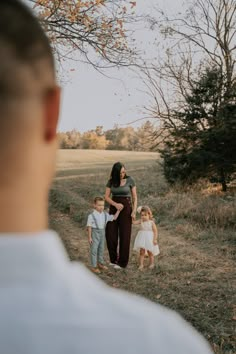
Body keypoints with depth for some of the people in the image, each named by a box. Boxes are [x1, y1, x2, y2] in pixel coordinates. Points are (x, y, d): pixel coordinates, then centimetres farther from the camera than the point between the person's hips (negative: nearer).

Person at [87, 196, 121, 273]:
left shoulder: (105, 214, 2)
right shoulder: (92, 216, -15)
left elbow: (114, 218, 11)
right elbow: (89, 227, -13)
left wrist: (118, 210, 2)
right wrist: (89, 237, -13)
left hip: (102, 232, 6)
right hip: (95, 233, -6)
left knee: (101, 249, 17)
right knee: (94, 250, 1)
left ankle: (100, 263, 34)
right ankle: (93, 266, 11)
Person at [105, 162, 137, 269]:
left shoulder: (130, 180, -6)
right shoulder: (111, 181, 1)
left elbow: (134, 197, -3)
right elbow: (106, 197, -2)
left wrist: (134, 211, -12)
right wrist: (115, 204, -19)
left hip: (126, 208, -3)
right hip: (114, 208, 3)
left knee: (124, 235, -1)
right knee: (110, 234, 0)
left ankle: (122, 262, 11)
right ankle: (113, 259, 20)